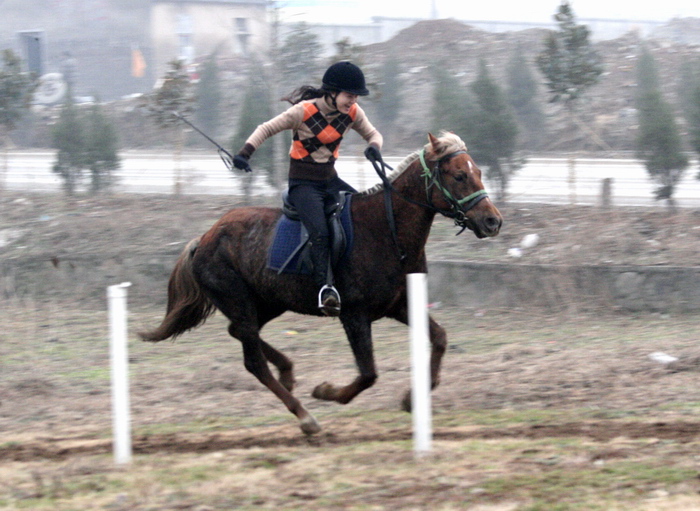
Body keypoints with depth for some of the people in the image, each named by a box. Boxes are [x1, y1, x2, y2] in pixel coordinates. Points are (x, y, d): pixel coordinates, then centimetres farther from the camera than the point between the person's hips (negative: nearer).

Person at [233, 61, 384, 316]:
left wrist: (374, 147, -12)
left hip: (330, 180, 6)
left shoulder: (352, 113, -1)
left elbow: (372, 134, 13)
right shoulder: (303, 111, -16)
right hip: (303, 183, -6)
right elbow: (267, 129, -10)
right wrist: (245, 153, -24)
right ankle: (324, 286, -30)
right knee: (319, 232, -29)